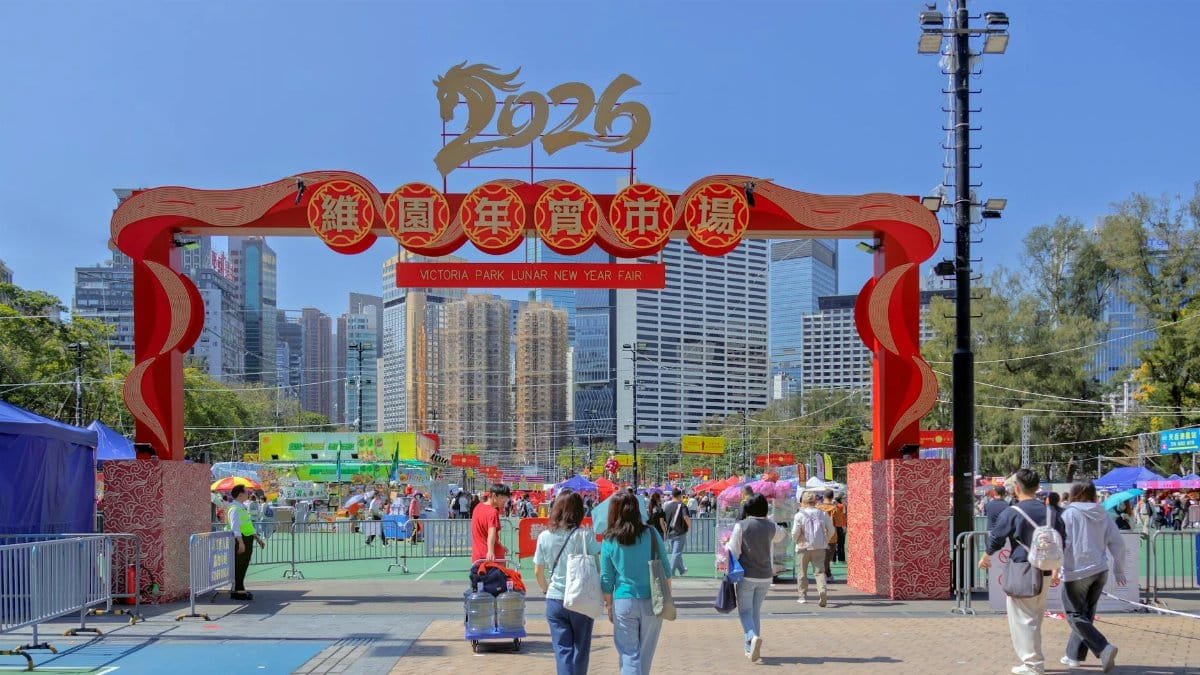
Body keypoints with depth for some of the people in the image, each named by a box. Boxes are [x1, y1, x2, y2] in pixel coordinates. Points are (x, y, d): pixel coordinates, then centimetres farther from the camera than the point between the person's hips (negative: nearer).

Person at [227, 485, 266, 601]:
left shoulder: (243, 508, 18)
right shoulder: (235, 509, -14)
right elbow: (235, 526, -24)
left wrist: (258, 538, 23)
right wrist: (240, 542, -32)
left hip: (248, 540, 10)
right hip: (242, 540, -10)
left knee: (243, 566, 14)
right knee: (239, 566, -4)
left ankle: (239, 590, 22)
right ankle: (238, 591, 0)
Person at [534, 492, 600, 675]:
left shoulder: (545, 536, -1)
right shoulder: (585, 535, -10)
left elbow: (538, 572, 5)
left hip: (555, 600, 2)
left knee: (562, 649, 5)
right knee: (580, 648, 15)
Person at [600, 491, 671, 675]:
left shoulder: (609, 541, -5)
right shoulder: (651, 534, -4)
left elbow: (607, 579, 2)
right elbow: (665, 570, 1)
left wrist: (609, 606, 14)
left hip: (624, 603, -1)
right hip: (651, 602, 1)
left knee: (629, 653, 3)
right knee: (646, 653, 15)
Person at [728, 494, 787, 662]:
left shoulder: (741, 526, -11)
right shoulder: (771, 527, -1)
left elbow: (734, 552, -11)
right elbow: (781, 535, 23)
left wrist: (726, 545, 7)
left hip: (747, 576, -3)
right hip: (765, 576, 3)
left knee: (745, 611, 6)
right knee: (756, 611, 16)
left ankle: (752, 636, -22)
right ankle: (750, 649, 17)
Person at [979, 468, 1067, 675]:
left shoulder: (1012, 513, -12)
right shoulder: (1049, 511, 6)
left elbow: (995, 539, -3)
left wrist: (985, 557, 18)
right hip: (1045, 573, 6)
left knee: (1022, 619, 0)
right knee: (1035, 617, 18)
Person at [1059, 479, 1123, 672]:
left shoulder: (1069, 514, -9)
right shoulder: (1103, 516, 6)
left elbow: (1059, 542, -11)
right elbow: (1117, 544, 7)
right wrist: (1119, 570, 16)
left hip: (1076, 572, -6)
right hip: (1100, 571, 6)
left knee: (1076, 616, 2)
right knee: (1086, 614, 17)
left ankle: (1104, 648, -16)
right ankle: (1074, 655, 20)